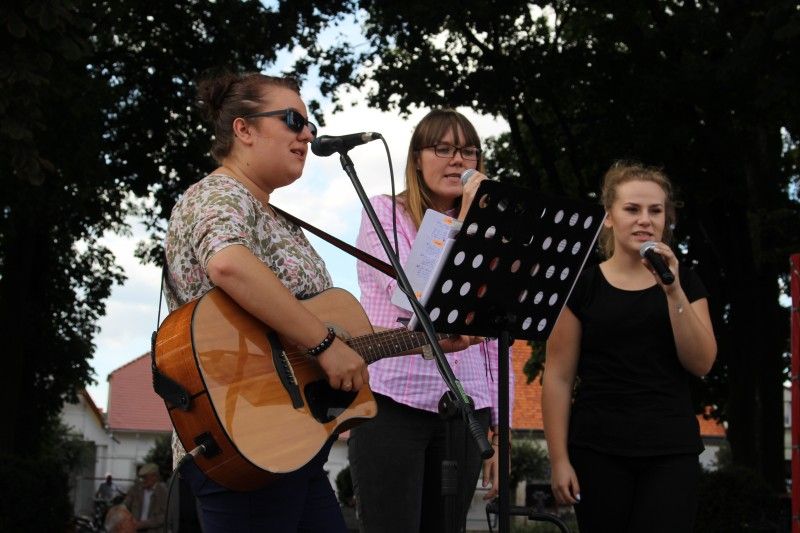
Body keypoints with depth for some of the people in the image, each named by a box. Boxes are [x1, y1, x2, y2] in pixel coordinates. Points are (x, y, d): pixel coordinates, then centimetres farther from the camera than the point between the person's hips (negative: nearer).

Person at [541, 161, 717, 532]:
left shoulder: (685, 283, 10)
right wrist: (559, 459, -6)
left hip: (671, 451, 1)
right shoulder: (582, 285, 2)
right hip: (598, 452, -1)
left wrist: (674, 291, -11)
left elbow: (701, 363, -2)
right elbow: (559, 377, 0)